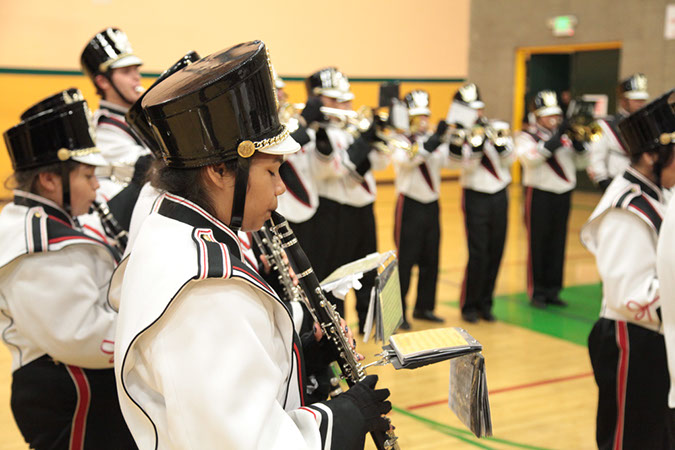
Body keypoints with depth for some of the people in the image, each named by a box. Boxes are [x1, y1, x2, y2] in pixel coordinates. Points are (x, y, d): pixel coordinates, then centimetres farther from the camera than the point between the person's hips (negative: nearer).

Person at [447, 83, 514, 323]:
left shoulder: (498, 128, 6)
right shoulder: (460, 135, -3)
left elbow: (509, 160, -3)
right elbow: (466, 165, -16)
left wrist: (499, 141, -19)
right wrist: (478, 139, -24)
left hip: (499, 195, 4)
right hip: (476, 197, -4)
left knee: (495, 252, 6)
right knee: (478, 254, -7)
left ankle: (485, 303, 18)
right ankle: (469, 305, 7)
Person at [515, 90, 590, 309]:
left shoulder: (565, 136, 12)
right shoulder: (527, 136, -1)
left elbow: (581, 162, 7)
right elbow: (530, 158, -21)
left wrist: (577, 140, -9)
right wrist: (556, 138, -22)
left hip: (563, 194, 5)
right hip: (539, 195, -5)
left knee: (557, 244, 9)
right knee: (538, 244, 0)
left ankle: (553, 291, 18)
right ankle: (537, 293, 8)